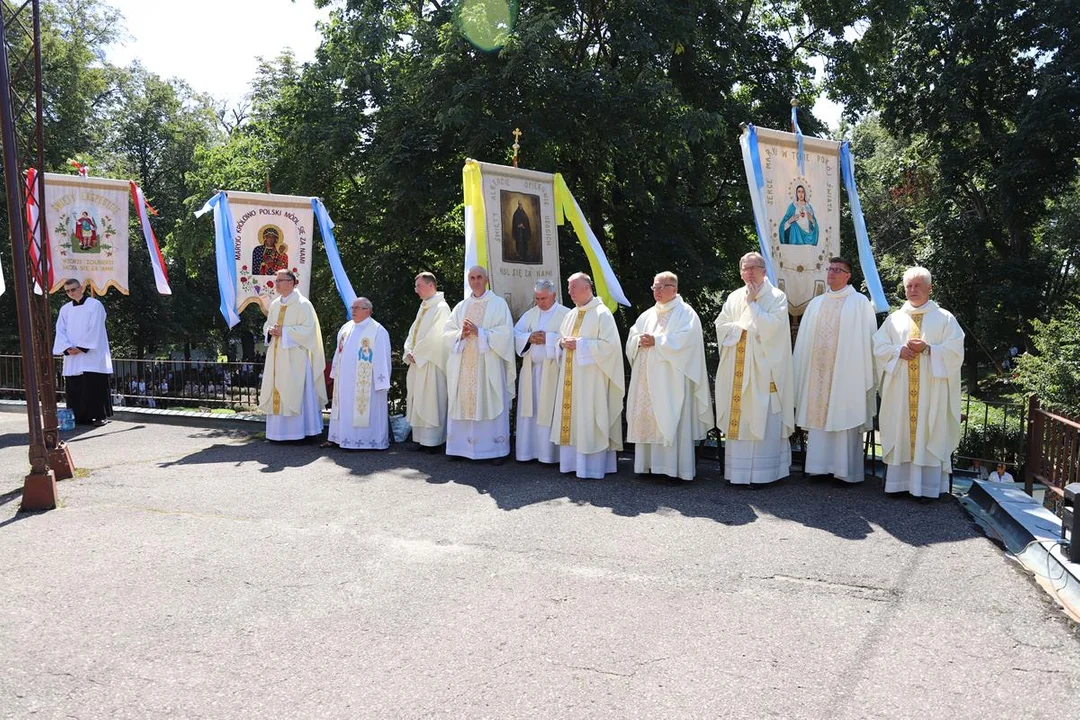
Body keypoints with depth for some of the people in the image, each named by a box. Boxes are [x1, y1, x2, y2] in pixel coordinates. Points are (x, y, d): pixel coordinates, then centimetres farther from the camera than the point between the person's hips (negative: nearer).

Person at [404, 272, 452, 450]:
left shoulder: (441, 308, -11)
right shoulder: (423, 307, 17)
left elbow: (435, 337, -18)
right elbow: (413, 332, 18)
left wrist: (416, 354, -13)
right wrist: (409, 352, 2)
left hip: (431, 363, -9)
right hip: (417, 362, 9)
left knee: (430, 402, -6)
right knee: (417, 403, 10)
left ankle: (432, 441, 0)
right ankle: (420, 438, 16)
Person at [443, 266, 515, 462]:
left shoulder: (498, 304, 3)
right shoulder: (461, 306, 16)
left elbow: (505, 333, -7)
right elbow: (447, 333, 12)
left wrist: (479, 332, -14)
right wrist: (461, 334, -8)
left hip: (489, 365, -4)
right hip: (463, 366, 4)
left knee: (491, 405, -5)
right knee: (464, 403, 2)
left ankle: (497, 449, 0)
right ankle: (462, 446, 10)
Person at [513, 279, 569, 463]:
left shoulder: (566, 314, -3)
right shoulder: (530, 314, 14)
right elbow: (515, 334, 8)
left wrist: (548, 338, -18)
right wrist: (529, 338, -10)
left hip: (552, 371, -5)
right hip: (530, 370, 5)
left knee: (549, 411, -4)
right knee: (529, 410, 5)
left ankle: (549, 452, 4)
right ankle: (528, 450, 12)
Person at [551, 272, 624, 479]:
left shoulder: (602, 314, -8)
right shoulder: (571, 315, 16)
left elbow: (609, 345, -16)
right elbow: (561, 339, 23)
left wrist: (579, 344, -17)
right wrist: (563, 343, -1)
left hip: (591, 378, -8)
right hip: (570, 377, 8)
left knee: (589, 420, -6)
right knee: (571, 417, 8)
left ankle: (593, 466, 1)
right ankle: (572, 461, 16)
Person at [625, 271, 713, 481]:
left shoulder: (685, 313, -1)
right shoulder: (647, 315, 20)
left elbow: (684, 340, -16)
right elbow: (631, 338, 16)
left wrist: (656, 342, -15)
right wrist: (640, 341, -7)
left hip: (671, 380, -7)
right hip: (648, 380, 7)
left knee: (671, 422, -8)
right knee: (647, 419, 5)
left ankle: (676, 466, -4)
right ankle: (650, 463, 12)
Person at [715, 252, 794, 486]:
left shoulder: (777, 297, 0)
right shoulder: (734, 298, 14)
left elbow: (771, 327, -13)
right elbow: (721, 326, 6)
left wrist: (752, 303, -9)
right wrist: (747, 327, -6)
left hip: (763, 369, -4)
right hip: (737, 371, 4)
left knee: (762, 419, -5)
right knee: (738, 418, 4)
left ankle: (761, 472, 0)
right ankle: (737, 471, 10)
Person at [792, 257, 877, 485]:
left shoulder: (859, 303, 0)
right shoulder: (816, 303, 14)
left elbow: (866, 340, -3)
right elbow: (804, 340, 15)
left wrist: (865, 377, -9)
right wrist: (801, 372, 9)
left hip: (845, 374, -4)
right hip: (818, 372, 5)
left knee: (844, 420, -2)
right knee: (819, 416, 5)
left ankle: (845, 470, 5)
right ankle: (820, 465, 13)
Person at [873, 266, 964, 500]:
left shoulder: (945, 318, 6)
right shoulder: (894, 318, 12)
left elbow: (955, 351, -1)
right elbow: (879, 348, 7)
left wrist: (928, 349, -15)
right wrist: (899, 350, -11)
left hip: (931, 391, -2)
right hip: (899, 390, 2)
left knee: (929, 433, -3)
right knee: (899, 432, 2)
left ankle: (927, 485, 1)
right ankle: (898, 482, 8)